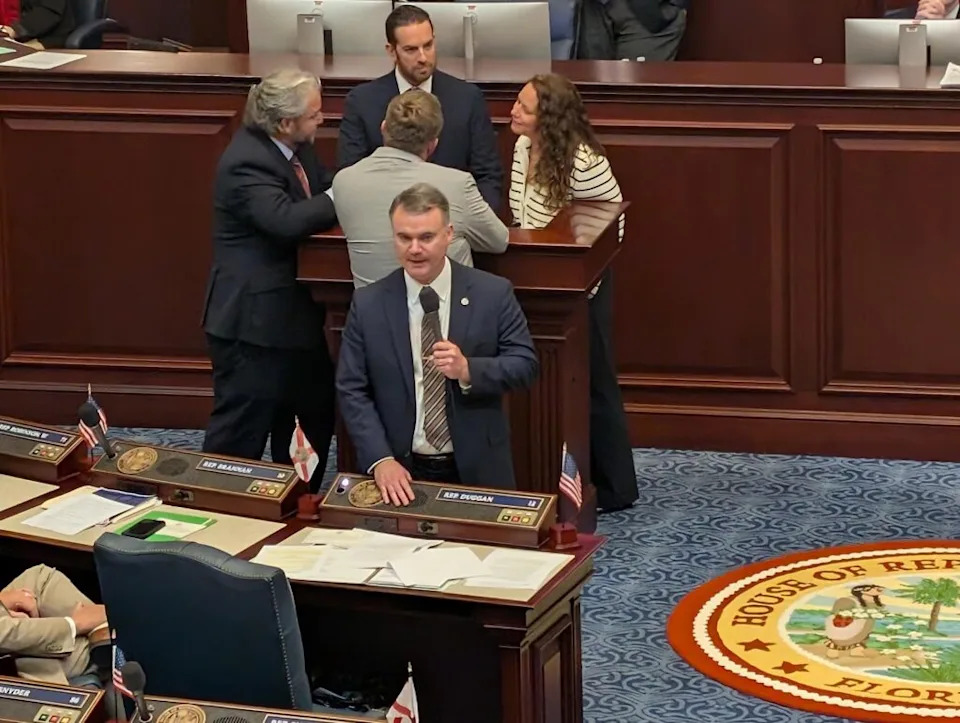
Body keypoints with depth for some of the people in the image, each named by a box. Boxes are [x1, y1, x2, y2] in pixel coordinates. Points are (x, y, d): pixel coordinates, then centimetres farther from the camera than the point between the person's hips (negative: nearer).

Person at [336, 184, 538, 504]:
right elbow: (352, 390, -1)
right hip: (401, 473, 0)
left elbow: (525, 364, -1)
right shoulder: (367, 304, 0)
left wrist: (469, 370, -19)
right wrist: (380, 460, -13)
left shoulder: (493, 293, -2)